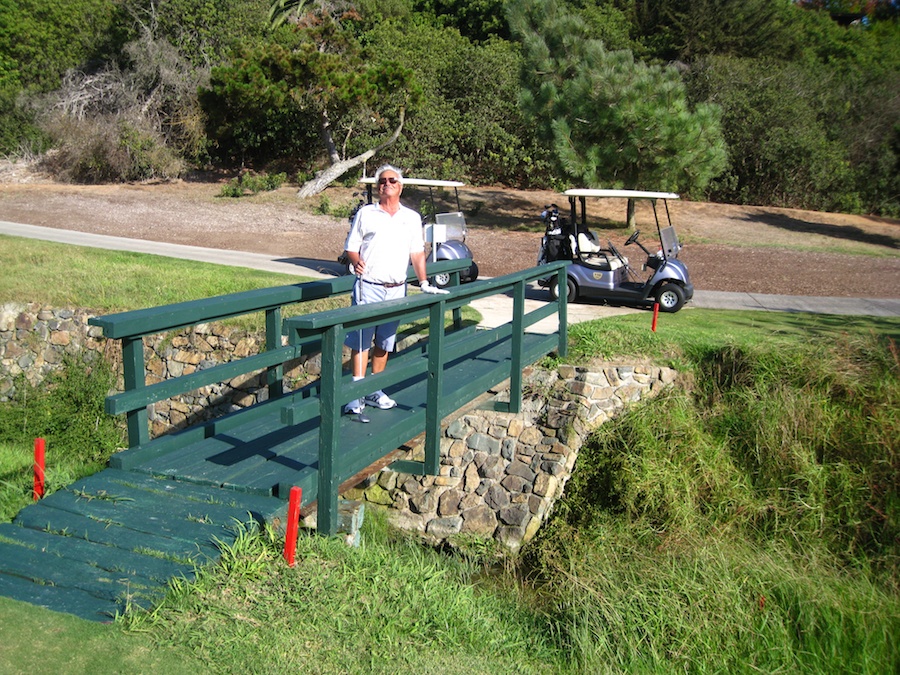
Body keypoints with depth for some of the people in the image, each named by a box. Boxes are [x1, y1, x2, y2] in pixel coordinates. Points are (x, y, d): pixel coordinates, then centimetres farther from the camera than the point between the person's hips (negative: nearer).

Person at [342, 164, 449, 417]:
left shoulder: (412, 218, 11)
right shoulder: (365, 214, 4)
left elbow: (417, 252, 12)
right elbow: (350, 248, 3)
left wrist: (424, 284, 4)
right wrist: (356, 262, -19)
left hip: (396, 290, 3)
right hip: (368, 287, -3)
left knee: (384, 343, 10)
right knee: (361, 341, -5)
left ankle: (374, 390, 20)